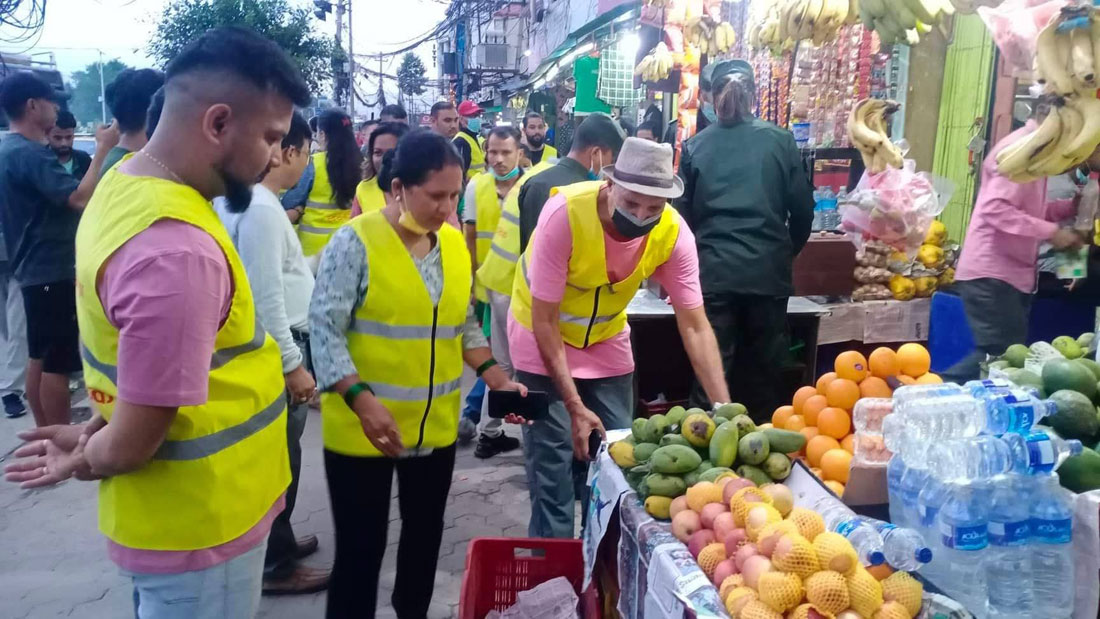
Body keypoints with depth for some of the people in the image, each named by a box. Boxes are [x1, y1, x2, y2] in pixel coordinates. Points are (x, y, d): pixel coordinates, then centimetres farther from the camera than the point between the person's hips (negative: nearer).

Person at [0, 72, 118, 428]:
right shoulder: (30, 154, -19)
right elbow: (80, 198, -29)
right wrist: (103, 148, -23)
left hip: (34, 269, 10)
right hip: (53, 270, -10)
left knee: (39, 357, 14)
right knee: (58, 362, -3)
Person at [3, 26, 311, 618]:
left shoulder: (124, 182, 0)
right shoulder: (177, 252, -32)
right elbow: (131, 444, -24)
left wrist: (93, 431, 4)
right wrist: (82, 461, -5)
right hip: (197, 525, -9)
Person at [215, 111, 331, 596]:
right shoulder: (261, 209, -23)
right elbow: (266, 297, -25)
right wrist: (293, 364, -21)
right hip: (275, 349, -10)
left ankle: (276, 540, 36)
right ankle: (275, 564, 17)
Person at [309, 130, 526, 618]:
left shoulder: (454, 244, 4)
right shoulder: (356, 240, -14)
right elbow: (324, 328, -16)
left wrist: (493, 376, 1)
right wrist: (361, 400, -26)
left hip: (436, 427, 6)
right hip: (363, 429, -6)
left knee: (425, 535, 20)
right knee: (361, 546, 5)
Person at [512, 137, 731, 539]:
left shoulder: (674, 233, -22)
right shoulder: (565, 213, -32)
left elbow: (694, 327, -16)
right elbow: (545, 320, -26)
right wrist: (574, 406, -27)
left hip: (606, 341, 4)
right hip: (543, 339, -3)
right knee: (553, 466, -5)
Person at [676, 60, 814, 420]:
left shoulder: (695, 146, 3)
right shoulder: (780, 141, 3)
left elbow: (684, 213, 7)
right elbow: (803, 208, 5)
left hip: (714, 271, 0)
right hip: (769, 271, 1)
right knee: (764, 372, 12)